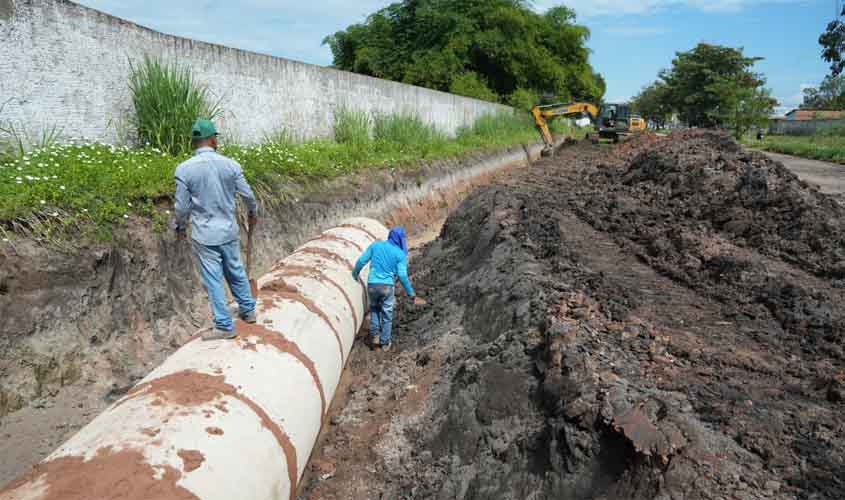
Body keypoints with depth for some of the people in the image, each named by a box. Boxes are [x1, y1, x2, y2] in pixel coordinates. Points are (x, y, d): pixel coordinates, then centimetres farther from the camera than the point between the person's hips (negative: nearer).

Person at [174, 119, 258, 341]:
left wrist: (180, 227, 12)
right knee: (236, 272, 20)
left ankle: (225, 326, 12)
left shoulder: (184, 169, -11)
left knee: (213, 280, 5)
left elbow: (182, 206, -7)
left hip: (204, 235, -3)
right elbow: (247, 194, 3)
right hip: (229, 231, 3)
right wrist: (253, 213, 23)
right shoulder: (230, 164, -5)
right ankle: (248, 310, 34)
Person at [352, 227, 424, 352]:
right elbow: (402, 276, -10)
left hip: (372, 284, 2)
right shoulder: (400, 254, -4)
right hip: (387, 286, -2)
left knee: (374, 308, 29)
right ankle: (385, 343, 24)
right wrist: (412, 294, -4)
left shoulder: (376, 245, 3)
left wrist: (355, 273, 22)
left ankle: (375, 335, 20)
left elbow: (361, 261, 3)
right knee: (386, 315, 14)